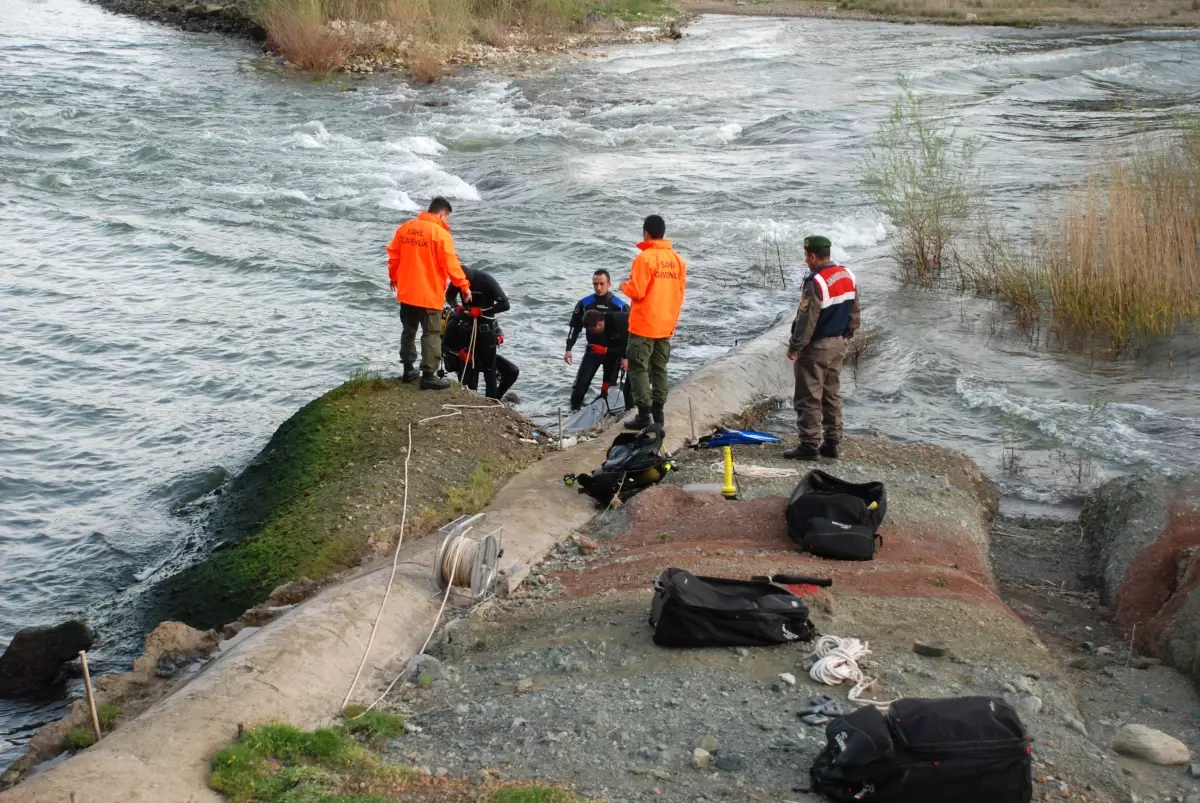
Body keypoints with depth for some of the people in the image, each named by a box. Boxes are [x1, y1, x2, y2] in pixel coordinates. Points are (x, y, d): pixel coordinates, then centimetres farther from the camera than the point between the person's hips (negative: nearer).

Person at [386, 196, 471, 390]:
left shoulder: (405, 227, 6)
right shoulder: (440, 233, -14)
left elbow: (393, 254, 13)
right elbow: (450, 264, -16)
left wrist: (394, 277, 27)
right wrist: (464, 286, -8)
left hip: (406, 292, 7)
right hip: (429, 294, -7)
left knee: (409, 331, 19)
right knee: (431, 335, -1)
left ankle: (408, 369, 27)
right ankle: (428, 376, -3)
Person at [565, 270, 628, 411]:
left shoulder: (620, 306, -6)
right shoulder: (585, 303, 0)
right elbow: (575, 327, 7)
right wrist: (568, 349, -2)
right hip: (592, 351, 1)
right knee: (580, 385, -8)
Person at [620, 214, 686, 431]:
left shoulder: (645, 258, -15)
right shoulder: (677, 259, 7)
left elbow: (637, 291, -18)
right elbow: (680, 292, 12)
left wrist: (624, 286, 4)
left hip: (644, 325, -7)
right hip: (666, 326, 7)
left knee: (639, 368, -1)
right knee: (659, 369, 14)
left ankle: (644, 414, -5)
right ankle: (657, 411, 14)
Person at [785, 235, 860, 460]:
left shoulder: (816, 282, -22)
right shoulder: (848, 275, 5)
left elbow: (806, 320, -20)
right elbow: (854, 313, 12)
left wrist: (794, 347, -10)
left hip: (817, 347, -8)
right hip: (839, 344, 8)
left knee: (809, 397, -1)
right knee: (832, 394, 15)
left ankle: (810, 444, 0)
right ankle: (832, 442, 19)